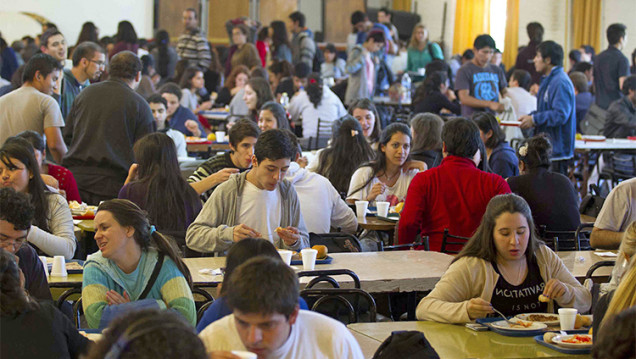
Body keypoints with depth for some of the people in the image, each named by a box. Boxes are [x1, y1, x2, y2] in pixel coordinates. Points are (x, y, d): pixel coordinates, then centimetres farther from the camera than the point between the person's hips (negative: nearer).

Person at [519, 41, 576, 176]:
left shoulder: (560, 83, -17)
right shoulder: (548, 81, 17)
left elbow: (561, 115, -25)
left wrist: (535, 119, -17)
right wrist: (530, 117, 10)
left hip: (557, 149, -10)